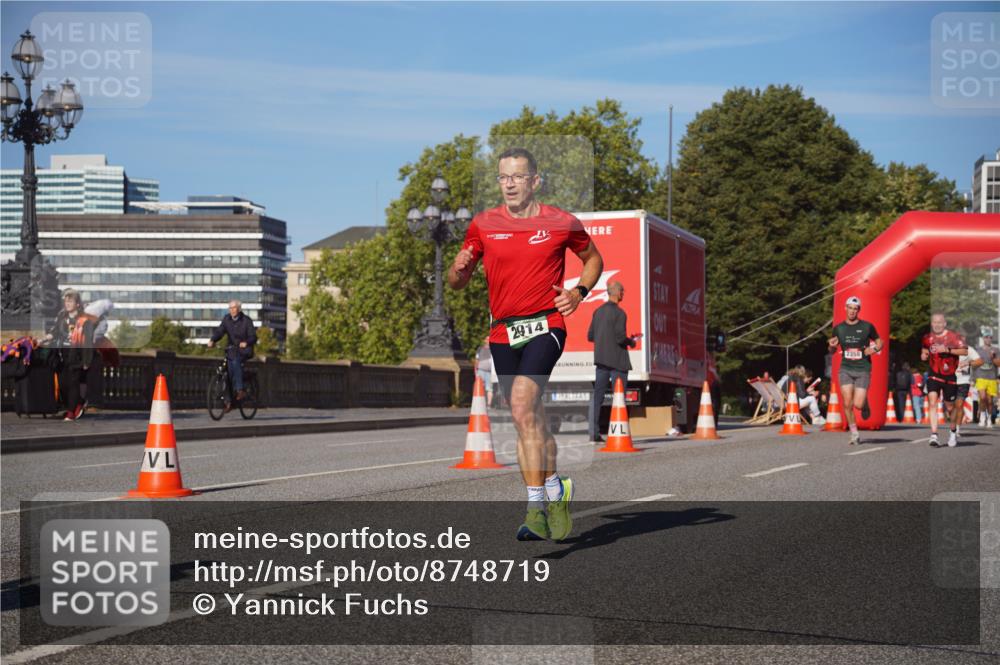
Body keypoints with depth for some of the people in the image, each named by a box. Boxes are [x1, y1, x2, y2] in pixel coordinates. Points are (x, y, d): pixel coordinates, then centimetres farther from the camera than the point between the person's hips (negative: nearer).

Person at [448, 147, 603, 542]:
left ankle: (538, 502, -19)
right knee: (529, 421, 9)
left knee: (522, 406, -22)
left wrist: (579, 292, 1)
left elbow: (593, 259, 19)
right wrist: (459, 268, -11)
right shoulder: (483, 225, 7)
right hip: (503, 331, 4)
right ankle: (554, 491, 21)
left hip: (545, 325, -4)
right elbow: (457, 283, 13)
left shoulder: (561, 223, 1)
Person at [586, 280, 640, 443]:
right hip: (617, 360, -6)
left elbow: (590, 336, 11)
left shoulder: (598, 311, 10)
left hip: (601, 359, 6)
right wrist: (631, 342, -1)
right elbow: (620, 337, -20)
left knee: (597, 395, 3)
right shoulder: (619, 313, -12)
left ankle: (594, 433, -1)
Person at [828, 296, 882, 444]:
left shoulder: (867, 326, 1)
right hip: (845, 369, 2)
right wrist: (832, 346, -8)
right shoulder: (838, 328, 6)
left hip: (863, 370, -2)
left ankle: (865, 404, 27)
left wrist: (874, 349, -10)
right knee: (847, 403, -8)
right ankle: (854, 434, 7)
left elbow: (879, 342, 12)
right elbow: (833, 351, 15)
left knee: (858, 404, -11)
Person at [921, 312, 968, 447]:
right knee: (932, 402, -17)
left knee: (951, 406, 10)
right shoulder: (927, 338, 6)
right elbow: (924, 351, 25)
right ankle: (934, 435, -20)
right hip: (934, 375, 2)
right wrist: (924, 355, 1)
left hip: (949, 376, -2)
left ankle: (953, 433, 35)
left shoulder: (952, 336, -7)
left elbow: (965, 351, -17)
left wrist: (947, 350, -25)